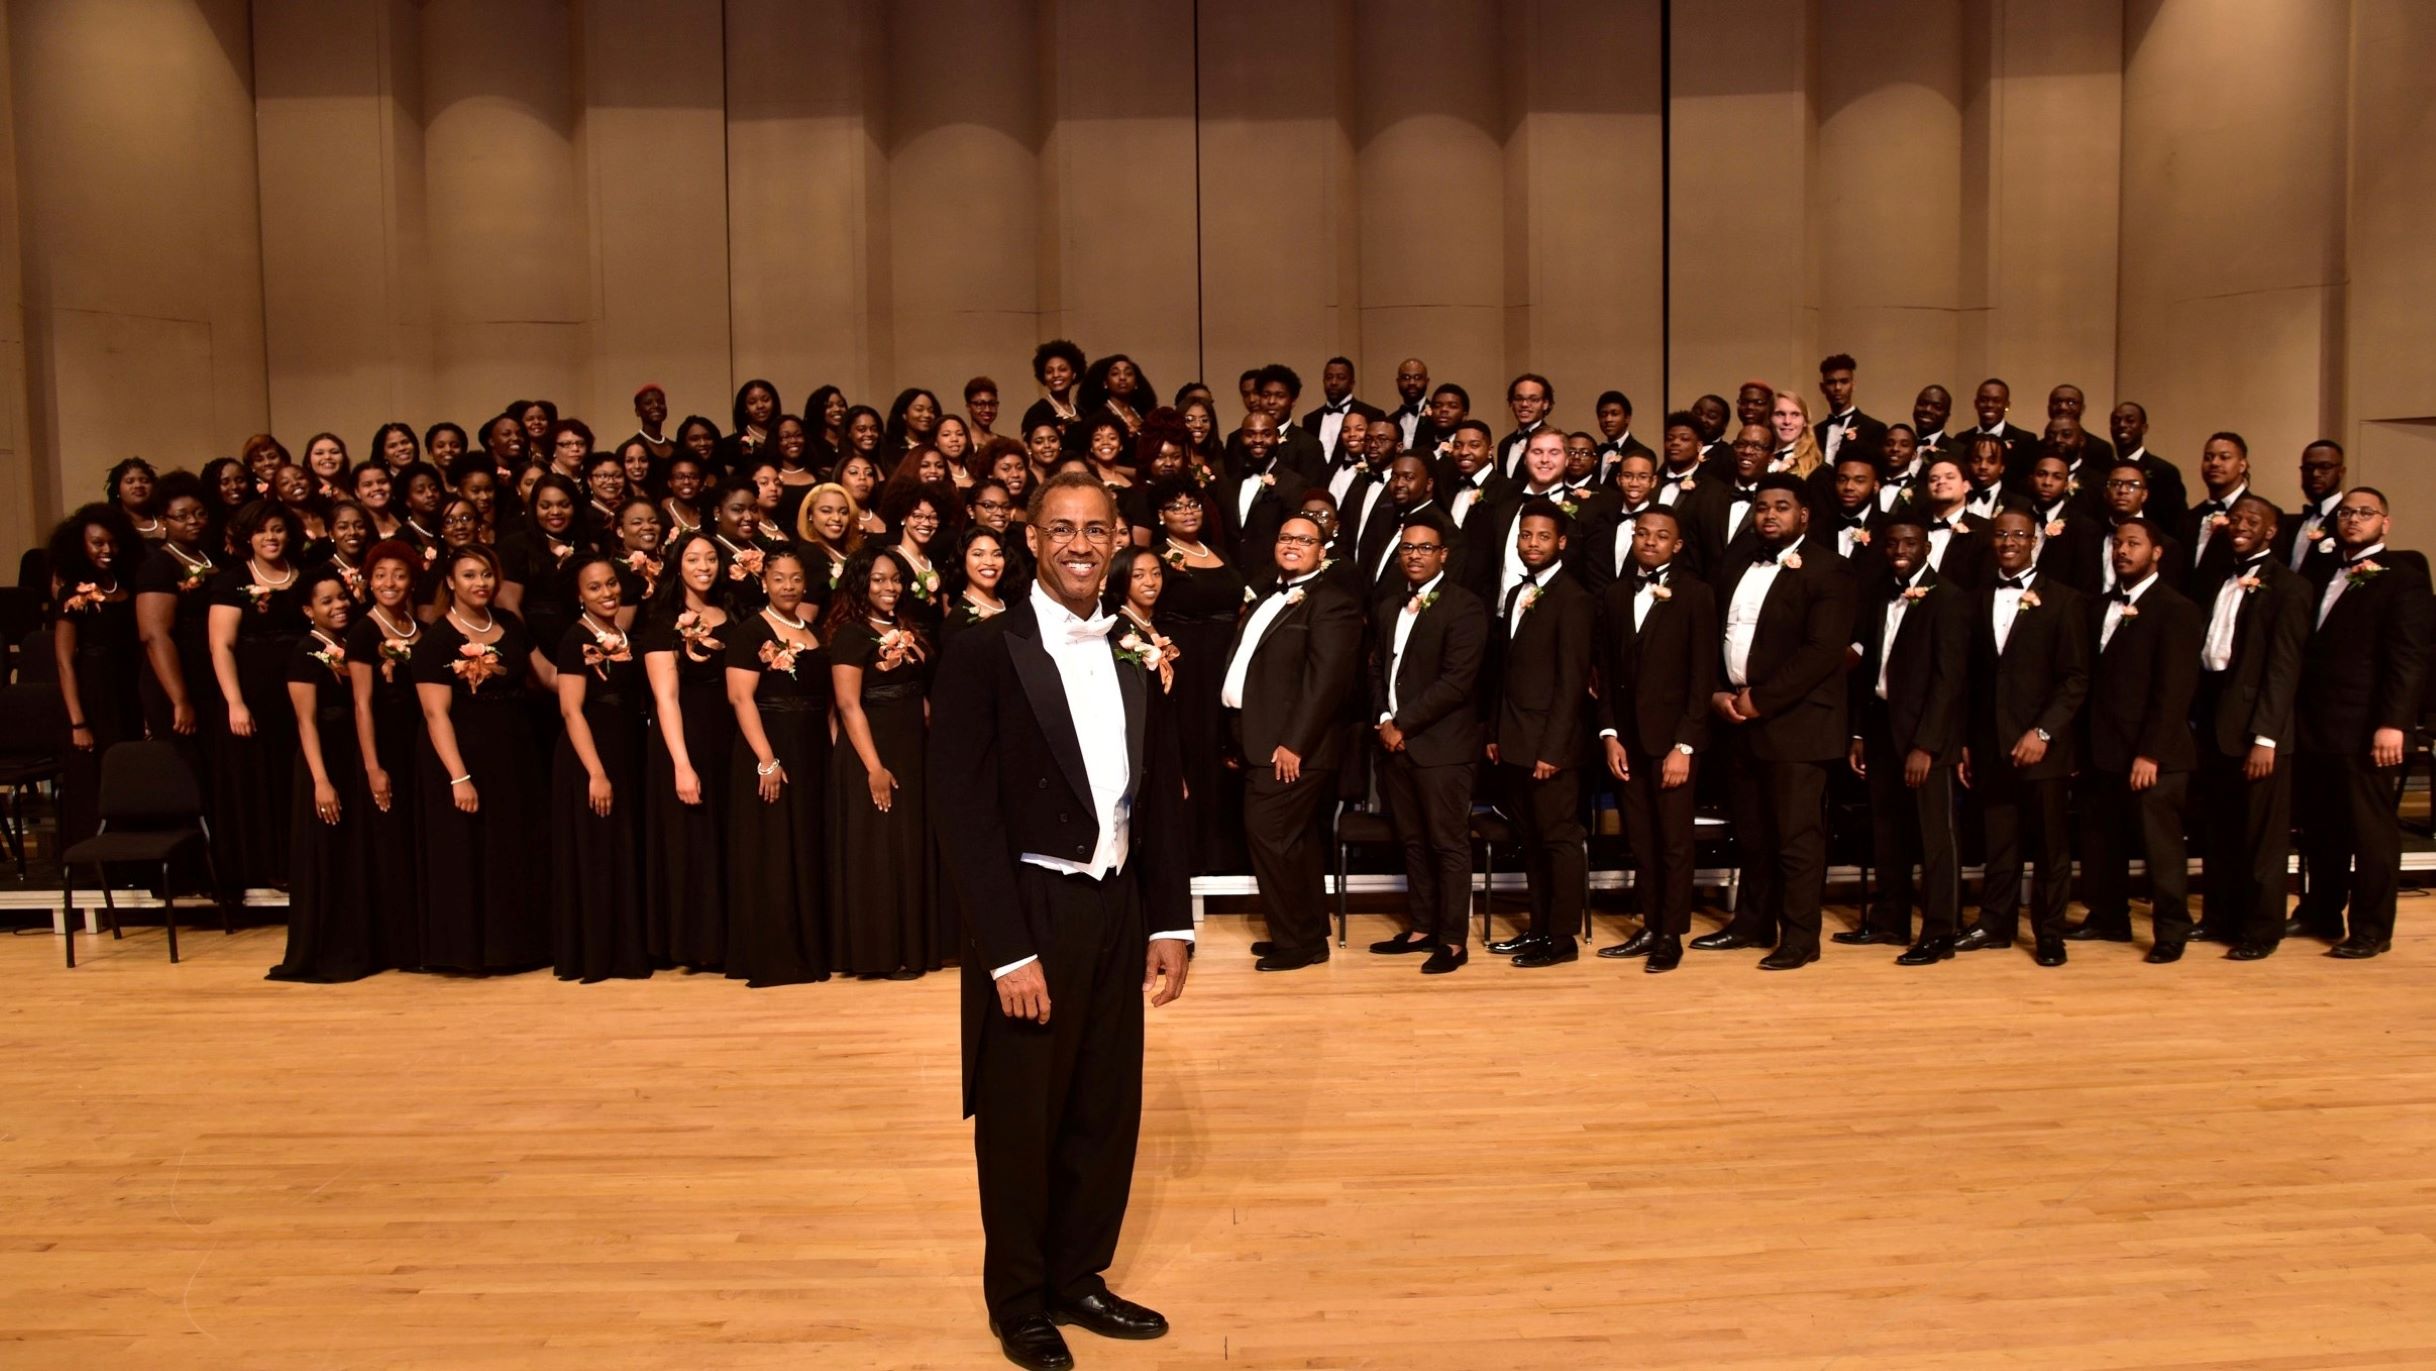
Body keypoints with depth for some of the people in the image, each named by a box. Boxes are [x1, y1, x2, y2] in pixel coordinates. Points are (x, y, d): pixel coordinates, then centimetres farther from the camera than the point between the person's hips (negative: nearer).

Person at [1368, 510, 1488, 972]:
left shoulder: (1465, 607, -8)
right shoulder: (1390, 607, 17)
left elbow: (1456, 681, -16)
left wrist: (1404, 723, -15)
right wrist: (1383, 720, -1)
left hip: (1442, 745, -7)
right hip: (1395, 742, 7)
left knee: (1449, 844, -2)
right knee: (1412, 843, 13)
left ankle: (1453, 940, 4)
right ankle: (1421, 927, 22)